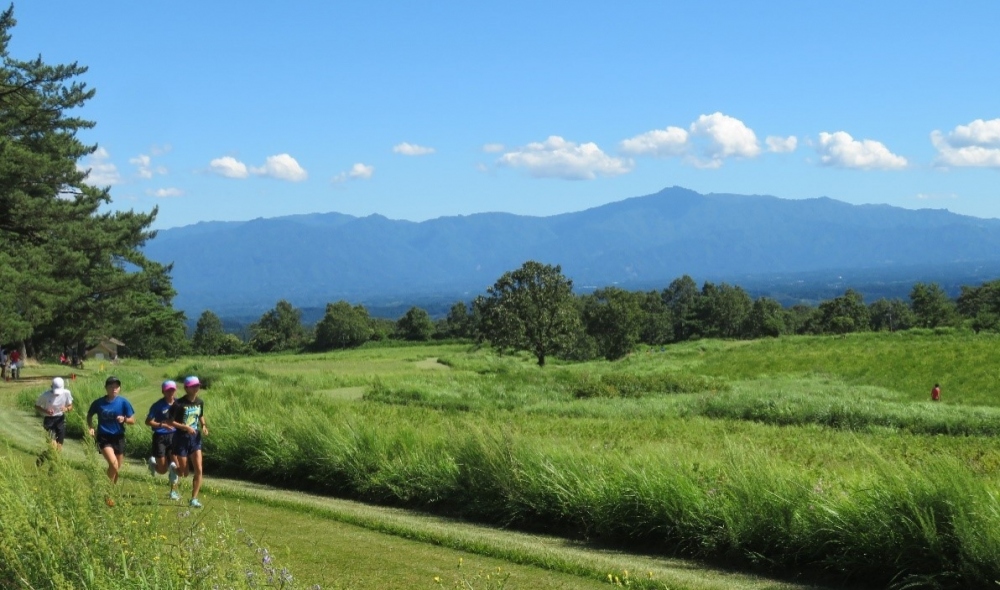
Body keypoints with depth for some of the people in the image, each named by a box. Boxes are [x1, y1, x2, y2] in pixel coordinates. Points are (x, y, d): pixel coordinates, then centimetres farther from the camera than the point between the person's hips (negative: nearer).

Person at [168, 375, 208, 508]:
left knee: (198, 470, -7)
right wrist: (185, 427, -25)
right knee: (184, 473, 4)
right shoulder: (179, 404, -15)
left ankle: (194, 498, 2)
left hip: (195, 438, 4)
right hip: (181, 439, -4)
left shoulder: (199, 402, 2)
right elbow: (171, 421, -14)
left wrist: (204, 426, 0)